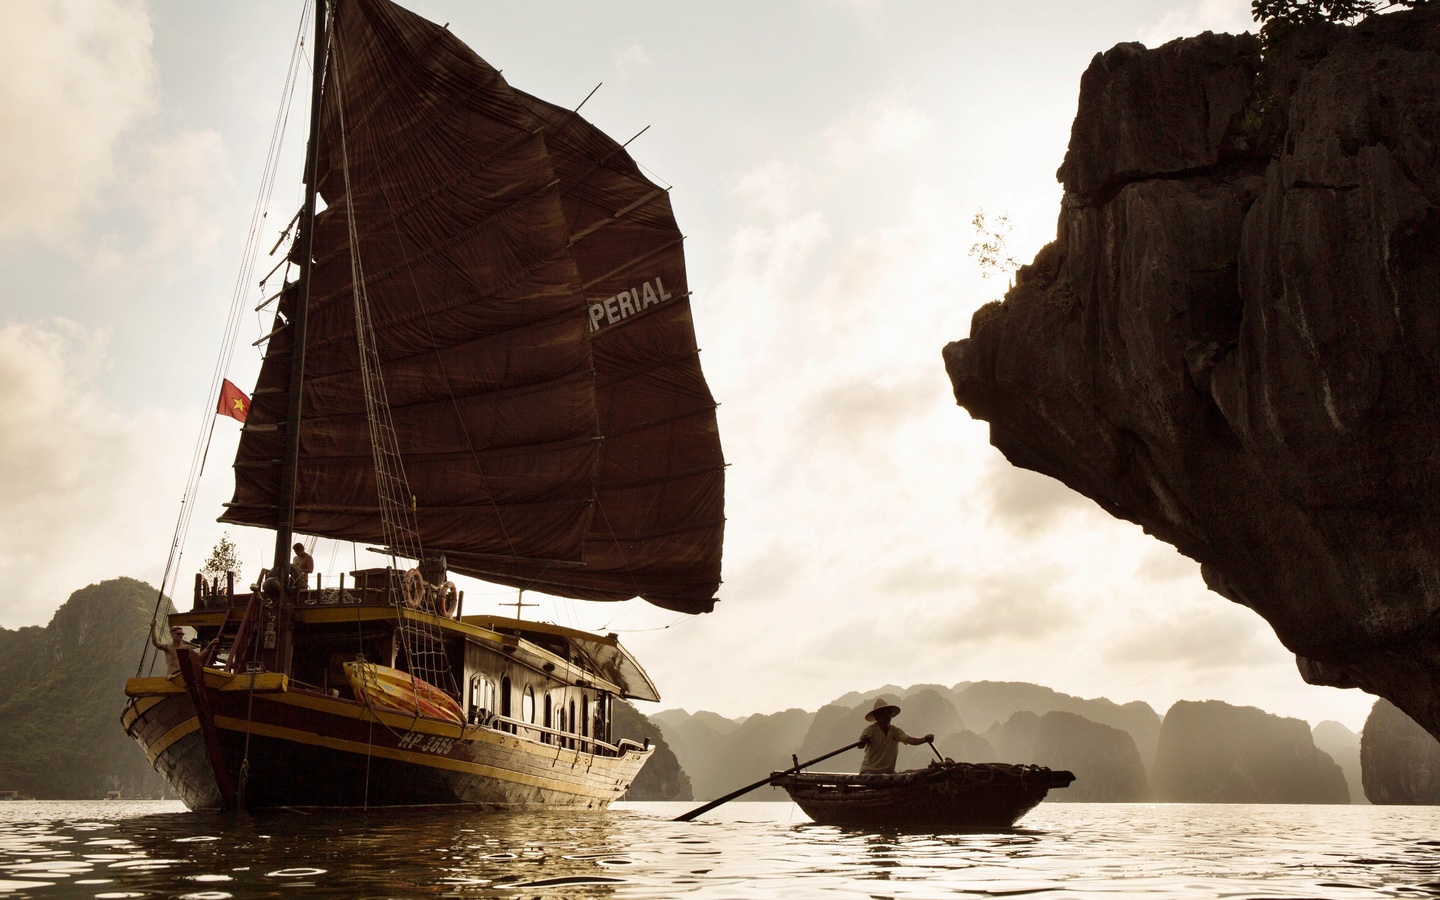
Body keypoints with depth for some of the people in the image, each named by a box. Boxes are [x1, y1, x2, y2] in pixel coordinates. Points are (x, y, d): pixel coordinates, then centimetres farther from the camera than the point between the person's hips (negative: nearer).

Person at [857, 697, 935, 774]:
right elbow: (860, 745, -26)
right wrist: (862, 741, -51)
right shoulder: (870, 730, -11)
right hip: (870, 771, -5)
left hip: (889, 771, 5)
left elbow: (909, 740, -8)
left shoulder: (895, 730, 4)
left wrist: (924, 739, -27)